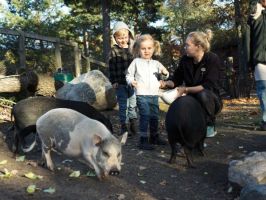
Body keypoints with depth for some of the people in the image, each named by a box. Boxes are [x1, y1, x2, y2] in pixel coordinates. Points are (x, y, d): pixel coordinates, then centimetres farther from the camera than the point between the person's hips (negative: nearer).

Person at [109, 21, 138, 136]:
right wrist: (113, 81, -9)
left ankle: (133, 125, 24)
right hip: (120, 83, -3)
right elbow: (112, 68, -4)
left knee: (133, 104, 11)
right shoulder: (114, 51, -2)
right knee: (123, 106, 3)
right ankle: (124, 126, 12)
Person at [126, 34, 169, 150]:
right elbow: (129, 74, 5)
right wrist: (131, 81, -16)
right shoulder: (136, 62, 1)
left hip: (154, 95, 5)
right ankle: (143, 140, -4)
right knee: (145, 116, -11)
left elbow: (163, 76, 18)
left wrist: (164, 73, -5)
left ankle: (154, 137, 31)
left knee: (155, 116, 15)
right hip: (142, 94, -5)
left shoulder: (156, 63, 12)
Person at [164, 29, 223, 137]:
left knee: (203, 94, -36)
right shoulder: (185, 59, -4)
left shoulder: (213, 59, -17)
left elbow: (208, 86, -25)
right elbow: (176, 80, 4)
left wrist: (186, 89, -29)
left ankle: (210, 125, -11)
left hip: (210, 100, -3)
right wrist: (166, 83, -16)